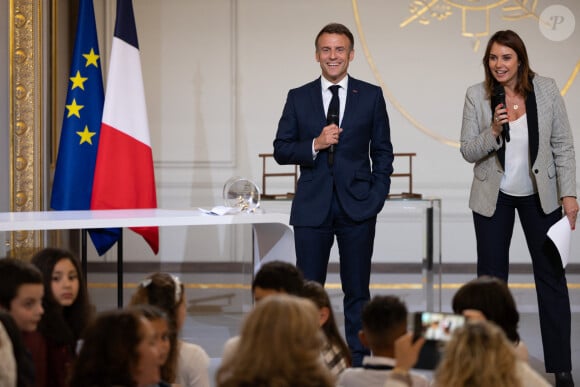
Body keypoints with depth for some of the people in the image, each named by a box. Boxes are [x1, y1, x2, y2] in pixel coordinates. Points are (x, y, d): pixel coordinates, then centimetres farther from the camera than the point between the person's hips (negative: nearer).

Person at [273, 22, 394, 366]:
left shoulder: (371, 96, 5)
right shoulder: (298, 98, 6)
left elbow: (383, 152, 7)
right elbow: (281, 150, 4)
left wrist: (376, 198, -2)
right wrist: (314, 145, -13)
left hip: (357, 207, 0)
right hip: (313, 208, 1)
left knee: (357, 291, 5)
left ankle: (357, 361, 11)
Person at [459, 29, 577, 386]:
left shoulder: (546, 90, -11)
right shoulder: (477, 96, -10)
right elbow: (468, 152, -7)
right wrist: (493, 131, -25)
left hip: (540, 194, 0)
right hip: (493, 196, 1)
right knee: (491, 279, 8)